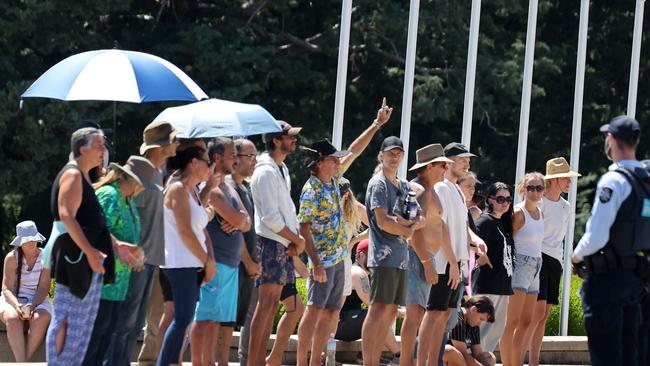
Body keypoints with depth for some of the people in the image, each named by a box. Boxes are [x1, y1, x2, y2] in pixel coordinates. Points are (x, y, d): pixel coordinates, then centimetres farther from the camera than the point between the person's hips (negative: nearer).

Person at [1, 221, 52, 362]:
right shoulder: (12, 258, -4)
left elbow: (44, 288, -5)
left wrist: (32, 305, -24)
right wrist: (16, 305, -27)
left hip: (38, 301, 1)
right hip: (13, 300, -1)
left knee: (41, 319, -35)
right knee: (12, 318, -36)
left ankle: (25, 360, -33)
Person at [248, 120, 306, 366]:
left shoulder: (282, 170, 17)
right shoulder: (266, 172, -13)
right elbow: (270, 217, -18)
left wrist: (295, 239, 4)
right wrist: (297, 240, -11)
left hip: (285, 243, 9)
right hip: (270, 243, -9)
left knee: (272, 305, 8)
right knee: (266, 304, -12)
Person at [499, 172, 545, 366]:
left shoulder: (539, 212, 14)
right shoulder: (518, 212, -9)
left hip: (535, 268, 9)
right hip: (519, 265, -9)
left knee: (526, 322, 9)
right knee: (512, 321, -12)